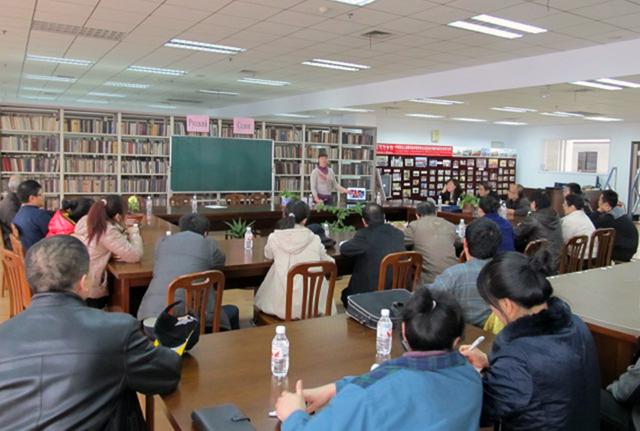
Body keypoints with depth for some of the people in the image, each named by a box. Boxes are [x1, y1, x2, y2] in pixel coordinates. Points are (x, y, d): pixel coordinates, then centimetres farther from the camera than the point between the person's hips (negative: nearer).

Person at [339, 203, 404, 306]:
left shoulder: (364, 235, -16)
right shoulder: (398, 233, 2)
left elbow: (344, 249, -5)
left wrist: (352, 241, 17)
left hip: (373, 291, -6)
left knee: (346, 294, 24)